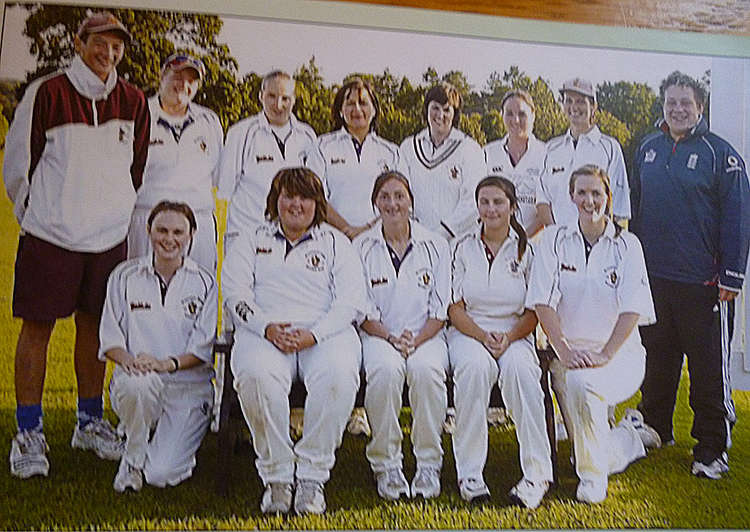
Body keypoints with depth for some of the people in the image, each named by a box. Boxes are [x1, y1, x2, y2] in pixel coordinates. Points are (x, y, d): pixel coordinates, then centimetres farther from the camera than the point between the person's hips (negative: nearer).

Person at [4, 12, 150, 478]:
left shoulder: (133, 102, 6)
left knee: (94, 327, 11)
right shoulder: (45, 94, -5)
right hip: (50, 234, -3)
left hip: (109, 237, 4)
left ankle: (90, 422, 24)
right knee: (38, 327, 0)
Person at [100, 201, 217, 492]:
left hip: (188, 383, -1)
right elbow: (110, 336, 4)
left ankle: (177, 444, 21)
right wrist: (126, 359, -18)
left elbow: (203, 347, -2)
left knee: (161, 474, -17)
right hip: (136, 376, 1)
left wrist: (169, 363, -21)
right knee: (138, 384, -38)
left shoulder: (204, 282, 3)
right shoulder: (124, 275, 6)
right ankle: (133, 456, -8)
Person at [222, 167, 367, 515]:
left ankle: (312, 476, -19)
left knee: (339, 375, -34)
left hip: (325, 332, 0)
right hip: (265, 332, 0)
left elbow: (352, 301, 6)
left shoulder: (335, 243, 19)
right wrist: (267, 327, -13)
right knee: (257, 375, -35)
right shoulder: (251, 242, 22)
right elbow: (235, 295, 8)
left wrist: (313, 335, -12)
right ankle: (276, 476, -19)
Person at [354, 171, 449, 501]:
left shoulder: (435, 245, 8)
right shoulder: (361, 247, 6)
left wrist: (416, 340, -12)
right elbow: (361, 311, 2)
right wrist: (391, 338, -15)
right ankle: (386, 464, -17)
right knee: (385, 369, -34)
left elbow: (440, 309, 4)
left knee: (427, 369, -33)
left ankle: (429, 464, -17)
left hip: (425, 335, 1)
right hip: (377, 335, 0)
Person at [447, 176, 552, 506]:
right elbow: (454, 308, 3)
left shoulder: (526, 250, 7)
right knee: (475, 365, -34)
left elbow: (534, 312, 5)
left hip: (515, 334, 0)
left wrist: (508, 337, -14)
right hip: (468, 332, 0)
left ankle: (537, 473, -25)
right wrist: (483, 336, -15)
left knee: (519, 367, -34)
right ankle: (469, 474, -26)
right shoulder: (462, 247, 7)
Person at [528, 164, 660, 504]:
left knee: (580, 381, -34)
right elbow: (543, 302, -7)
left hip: (620, 353, -3)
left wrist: (605, 355, -21)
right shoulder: (554, 240, 3)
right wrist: (564, 351, -19)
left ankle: (593, 477, -12)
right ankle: (633, 436, 31)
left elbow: (633, 309, -9)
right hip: (570, 352, 3)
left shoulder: (626, 244, 0)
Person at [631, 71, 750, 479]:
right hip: (653, 277, 5)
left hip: (702, 282, -5)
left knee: (709, 369, 1)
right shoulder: (648, 149, 10)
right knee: (657, 360, 16)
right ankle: (655, 430, 32)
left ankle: (711, 449, 14)